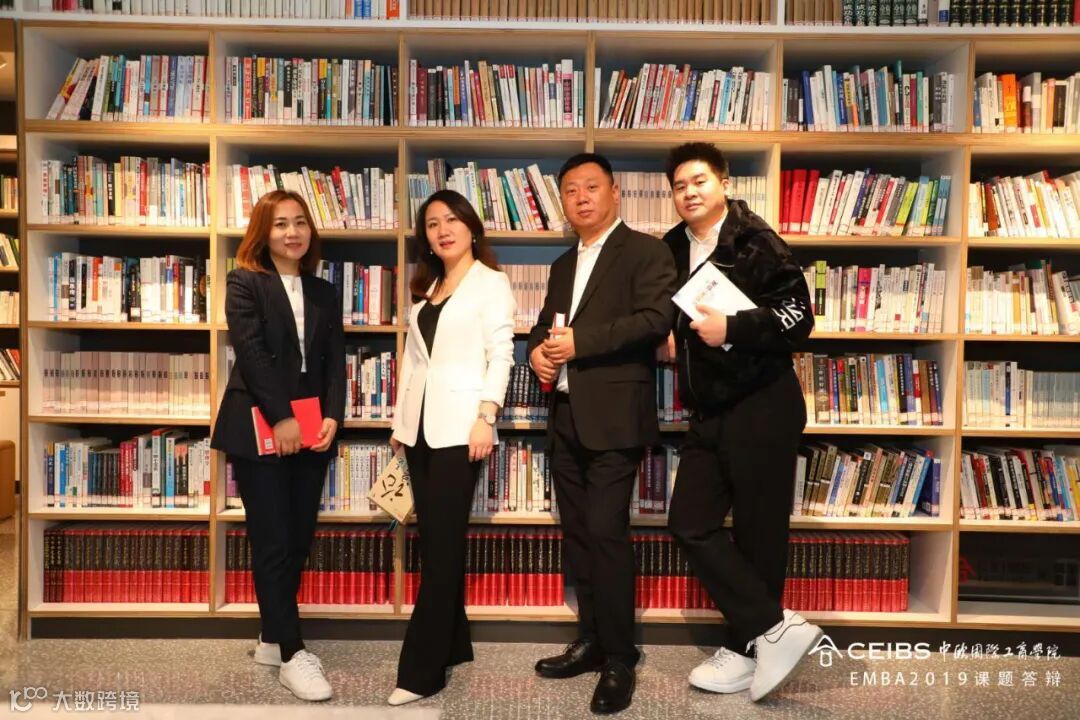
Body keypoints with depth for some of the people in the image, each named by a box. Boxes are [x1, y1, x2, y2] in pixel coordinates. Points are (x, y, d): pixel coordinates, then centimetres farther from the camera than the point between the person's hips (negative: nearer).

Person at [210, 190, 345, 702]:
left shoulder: (324, 292, 13)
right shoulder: (245, 283, -1)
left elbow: (335, 362, 7)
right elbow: (251, 354, -12)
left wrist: (332, 417, -7)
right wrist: (281, 419, -17)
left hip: (310, 430, 5)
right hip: (259, 428, -5)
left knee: (299, 540, 9)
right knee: (273, 543, -1)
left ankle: (273, 639, 25)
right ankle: (292, 655, 7)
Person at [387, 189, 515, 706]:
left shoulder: (491, 282, 0)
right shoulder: (425, 287, 19)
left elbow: (500, 354, -8)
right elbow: (412, 357, 17)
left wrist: (486, 416, -19)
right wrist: (400, 421, 14)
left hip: (459, 425, -7)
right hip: (420, 425, 7)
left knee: (442, 544, -5)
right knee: (434, 541, 10)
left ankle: (421, 669, 1)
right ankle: (452, 644, 23)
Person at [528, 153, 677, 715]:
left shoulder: (645, 252, -3)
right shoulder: (563, 265, 21)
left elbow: (657, 319, -16)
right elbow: (545, 323, 26)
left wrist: (579, 342, -19)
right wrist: (538, 349, 2)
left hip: (613, 416, -7)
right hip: (565, 416, 8)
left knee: (606, 532, -8)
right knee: (576, 533, 13)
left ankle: (620, 660, 8)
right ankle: (592, 641, 28)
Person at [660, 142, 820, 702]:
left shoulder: (755, 242, -10)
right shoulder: (673, 249, 10)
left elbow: (797, 318, -15)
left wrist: (732, 329, -23)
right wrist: (666, 338, 9)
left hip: (762, 409, -7)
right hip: (708, 415, 7)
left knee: (758, 533, 3)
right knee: (691, 525, 4)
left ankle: (748, 648, 18)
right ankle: (775, 627, 13)